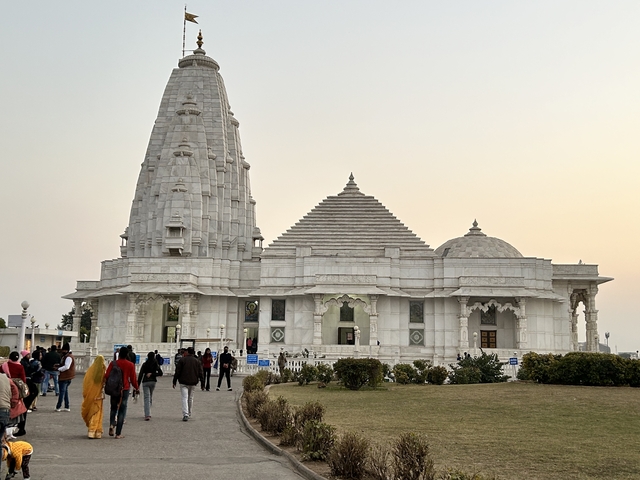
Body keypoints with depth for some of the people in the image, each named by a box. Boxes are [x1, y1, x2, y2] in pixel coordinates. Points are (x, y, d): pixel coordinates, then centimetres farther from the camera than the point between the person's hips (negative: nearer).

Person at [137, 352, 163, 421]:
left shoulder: (144, 364, -3)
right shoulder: (156, 364, 1)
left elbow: (140, 375, -6)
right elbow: (160, 373, -6)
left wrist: (138, 384, -4)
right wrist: (152, 374, -4)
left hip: (145, 382, -2)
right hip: (153, 381, 2)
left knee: (146, 398, -4)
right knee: (150, 397, 19)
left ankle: (147, 415, -15)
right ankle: (148, 413, 25)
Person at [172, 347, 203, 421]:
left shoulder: (182, 360, -3)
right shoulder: (198, 361, 6)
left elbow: (177, 372, -4)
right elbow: (200, 373, 6)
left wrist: (174, 382, 2)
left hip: (183, 382, -3)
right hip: (193, 383, 3)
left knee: (184, 398, -8)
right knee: (190, 398, 17)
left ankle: (185, 415, -22)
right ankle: (189, 414, 26)